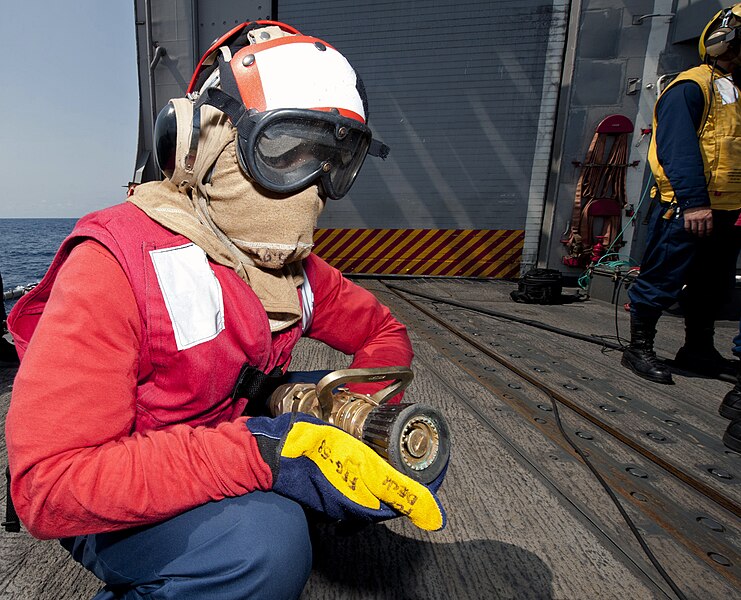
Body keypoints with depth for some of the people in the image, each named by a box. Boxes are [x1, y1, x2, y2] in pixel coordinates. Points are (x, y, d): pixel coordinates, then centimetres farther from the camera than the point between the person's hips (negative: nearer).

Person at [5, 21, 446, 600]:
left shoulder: (293, 264, -6)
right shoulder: (116, 263, -25)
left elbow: (382, 333, 3)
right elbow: (47, 484, -29)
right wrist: (270, 453, -40)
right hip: (114, 511, -4)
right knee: (263, 544, -36)